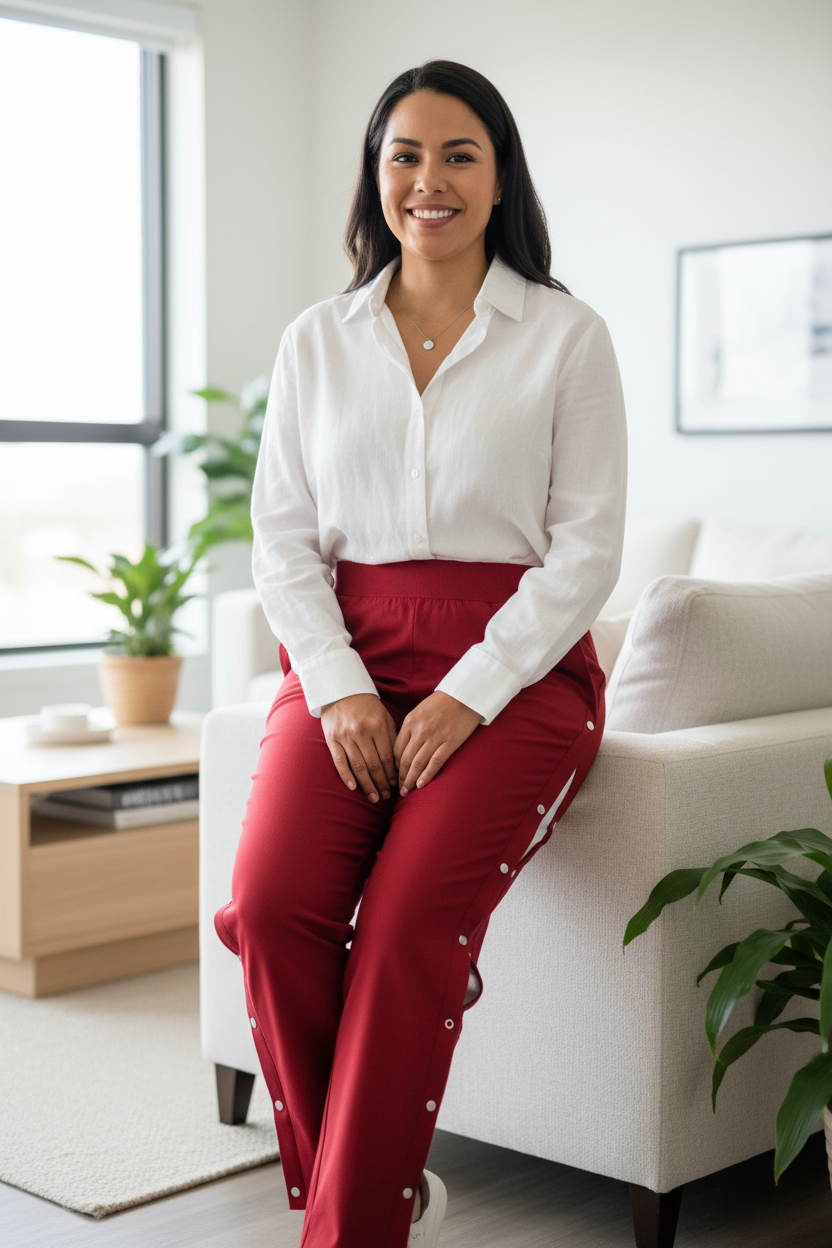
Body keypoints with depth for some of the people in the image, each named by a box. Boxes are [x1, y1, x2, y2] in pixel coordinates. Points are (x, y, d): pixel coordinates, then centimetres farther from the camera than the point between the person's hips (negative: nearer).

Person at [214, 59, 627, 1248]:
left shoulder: (567, 336, 4)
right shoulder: (316, 341, 12)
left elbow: (587, 546, -1)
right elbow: (282, 537, 8)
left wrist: (469, 695, -13)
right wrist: (341, 692, -8)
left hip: (515, 670, -2)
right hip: (348, 662, 3)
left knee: (412, 916, -28)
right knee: (272, 903, -24)